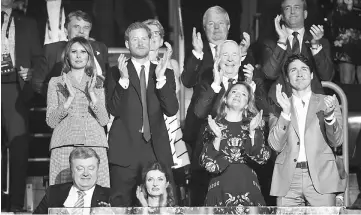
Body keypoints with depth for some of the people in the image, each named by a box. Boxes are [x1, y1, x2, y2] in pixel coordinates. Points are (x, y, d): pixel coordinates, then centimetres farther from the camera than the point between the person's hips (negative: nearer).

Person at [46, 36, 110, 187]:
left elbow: (104, 120, 6)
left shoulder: (97, 83, 16)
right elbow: (51, 121, 4)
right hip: (65, 145, -1)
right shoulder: (56, 83, 13)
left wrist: (91, 94, -5)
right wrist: (70, 97, -7)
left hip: (94, 144, 1)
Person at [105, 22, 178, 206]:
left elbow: (171, 110, -1)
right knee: (122, 203, -3)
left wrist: (160, 77, -11)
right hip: (125, 149, -2)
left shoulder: (166, 73, 12)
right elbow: (114, 110, -5)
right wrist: (123, 79, -17)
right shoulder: (115, 73, 7)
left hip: (156, 149, 2)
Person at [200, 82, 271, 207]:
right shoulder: (214, 125, 4)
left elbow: (262, 158, -6)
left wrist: (252, 132, -15)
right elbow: (208, 164, -5)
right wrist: (217, 137, -16)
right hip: (221, 188, -1)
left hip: (248, 188, 1)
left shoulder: (253, 126, 7)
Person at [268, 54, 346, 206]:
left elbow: (336, 142, 4)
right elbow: (276, 146, 1)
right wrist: (285, 113, -10)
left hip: (321, 178, 0)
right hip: (288, 180, 1)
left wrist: (329, 115, -13)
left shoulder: (326, 102, 11)